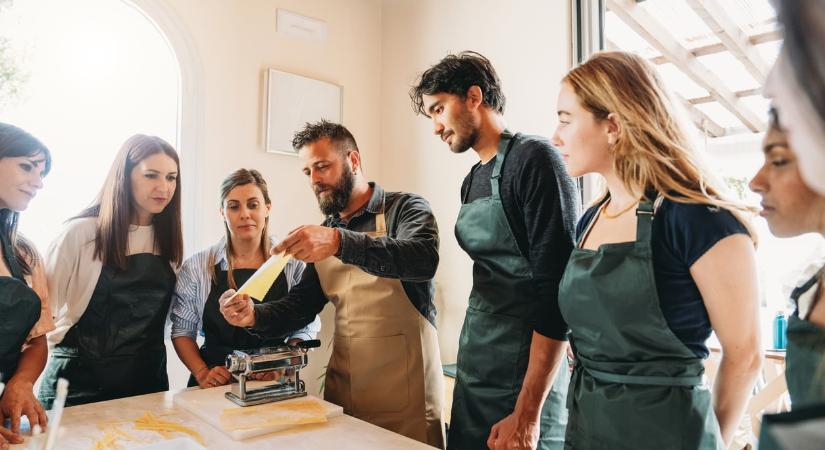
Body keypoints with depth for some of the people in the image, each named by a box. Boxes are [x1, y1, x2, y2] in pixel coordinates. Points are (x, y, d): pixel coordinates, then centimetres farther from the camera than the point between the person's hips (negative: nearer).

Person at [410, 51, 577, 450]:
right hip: (473, 373, 7)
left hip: (526, 379, -7)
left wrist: (528, 412, -20)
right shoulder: (472, 181, 11)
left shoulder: (534, 159, -12)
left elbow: (557, 293, -18)